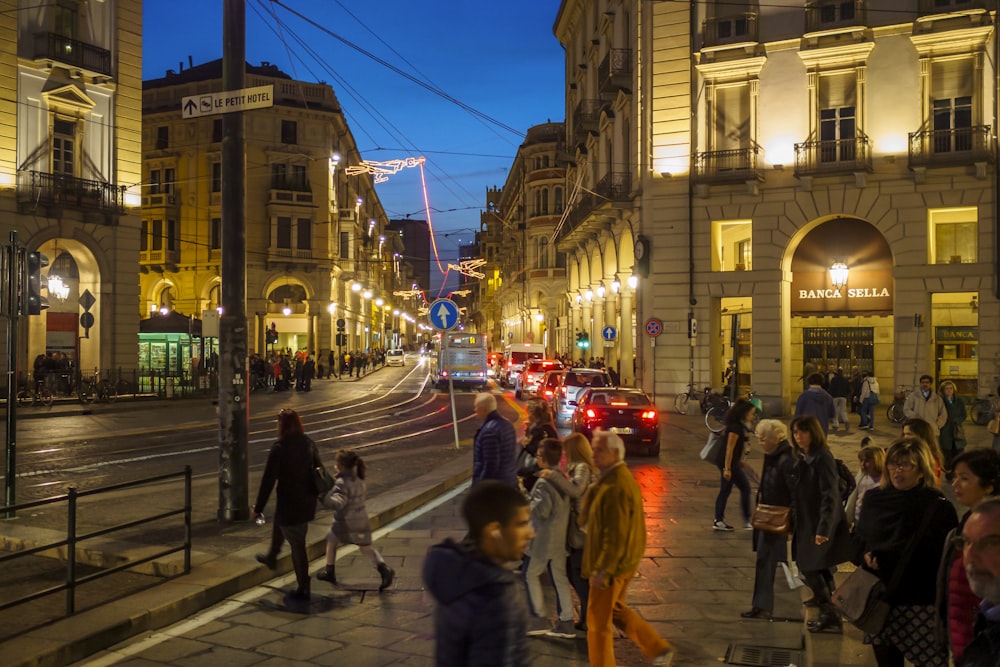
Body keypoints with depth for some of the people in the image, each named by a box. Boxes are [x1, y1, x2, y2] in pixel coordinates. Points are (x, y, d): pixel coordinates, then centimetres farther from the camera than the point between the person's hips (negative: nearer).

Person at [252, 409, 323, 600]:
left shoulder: (279, 449, -20)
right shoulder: (309, 444, -1)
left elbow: (268, 480, -17)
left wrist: (258, 507, -9)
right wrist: (315, 494, 22)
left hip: (289, 502, -7)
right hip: (307, 502, 8)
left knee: (297, 545, 2)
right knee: (278, 523, 33)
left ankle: (303, 589, 13)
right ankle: (271, 557, 56)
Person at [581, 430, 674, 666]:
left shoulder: (616, 487, -25)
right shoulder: (616, 477, 8)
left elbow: (616, 534, -26)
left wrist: (603, 570, -23)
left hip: (612, 564, -10)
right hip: (621, 561, 10)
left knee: (598, 620, 4)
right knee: (615, 609, 24)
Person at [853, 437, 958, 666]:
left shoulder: (939, 507, -7)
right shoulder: (874, 498, 6)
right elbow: (858, 538, 17)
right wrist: (865, 556, -4)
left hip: (921, 604, -4)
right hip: (879, 597, 4)